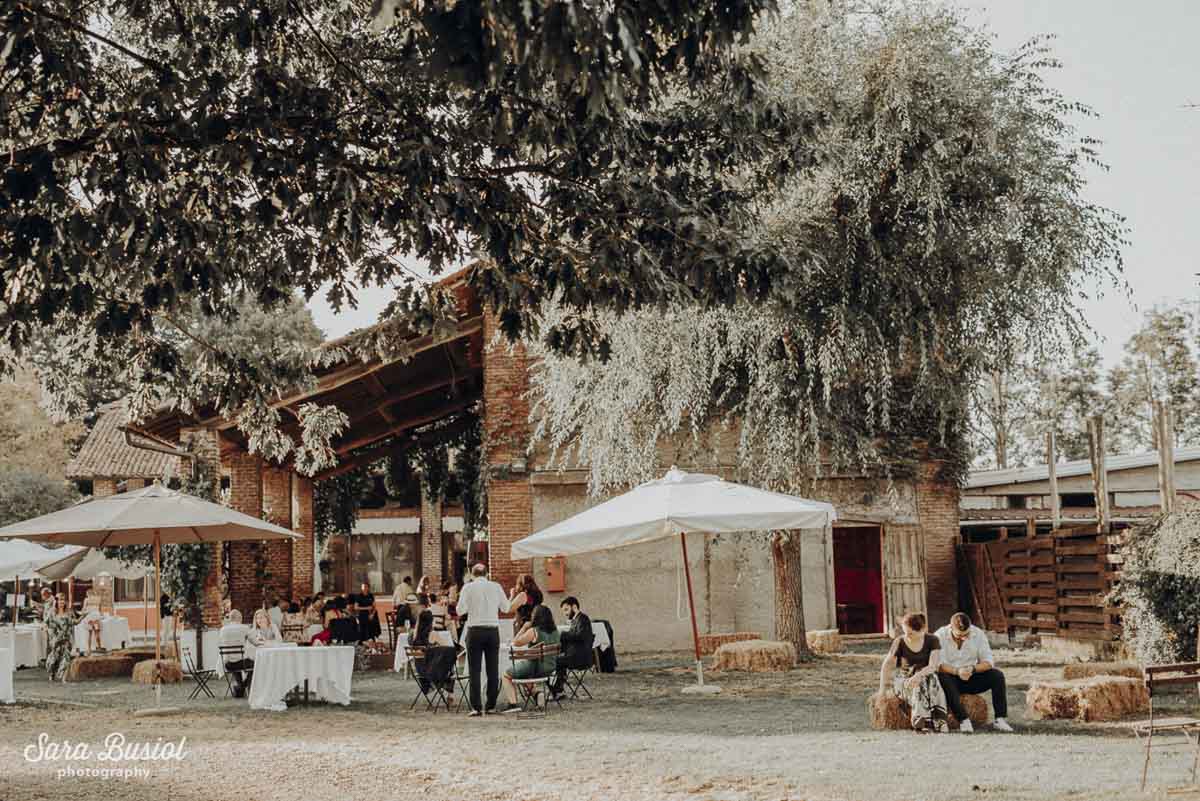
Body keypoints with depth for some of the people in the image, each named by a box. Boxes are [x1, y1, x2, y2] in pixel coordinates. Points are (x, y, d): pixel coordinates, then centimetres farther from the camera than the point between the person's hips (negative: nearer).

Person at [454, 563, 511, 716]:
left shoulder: (468, 587, -3)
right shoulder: (496, 587, 4)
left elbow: (461, 610, -7)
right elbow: (505, 608, 10)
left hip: (475, 630, -2)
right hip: (493, 630, 2)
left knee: (474, 670, 1)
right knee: (493, 669, 9)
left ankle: (476, 707, -5)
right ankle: (491, 705, 12)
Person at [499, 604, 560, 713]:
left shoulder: (533, 631, -20)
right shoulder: (555, 631, 1)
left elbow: (515, 643, -12)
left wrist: (524, 628, -5)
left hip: (535, 667, -7)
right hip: (550, 668, 7)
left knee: (507, 675, 14)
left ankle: (513, 704, 0)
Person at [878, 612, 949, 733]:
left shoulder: (932, 640, -4)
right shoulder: (899, 642, -2)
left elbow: (933, 666, -16)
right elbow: (887, 666, 3)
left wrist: (918, 675, -34)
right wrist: (882, 689, -6)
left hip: (927, 676, 0)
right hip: (904, 679, 0)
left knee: (932, 679, -36)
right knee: (920, 686, -35)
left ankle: (939, 721, -47)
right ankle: (922, 722, -48)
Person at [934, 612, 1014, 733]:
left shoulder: (978, 634, -4)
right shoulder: (940, 636, -13)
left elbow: (988, 662, -8)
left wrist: (973, 669, -28)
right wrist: (956, 671, -37)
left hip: (971, 679, 3)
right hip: (951, 679, -3)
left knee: (997, 675, -20)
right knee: (943, 678, -37)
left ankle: (1000, 719, -21)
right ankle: (963, 720, -39)